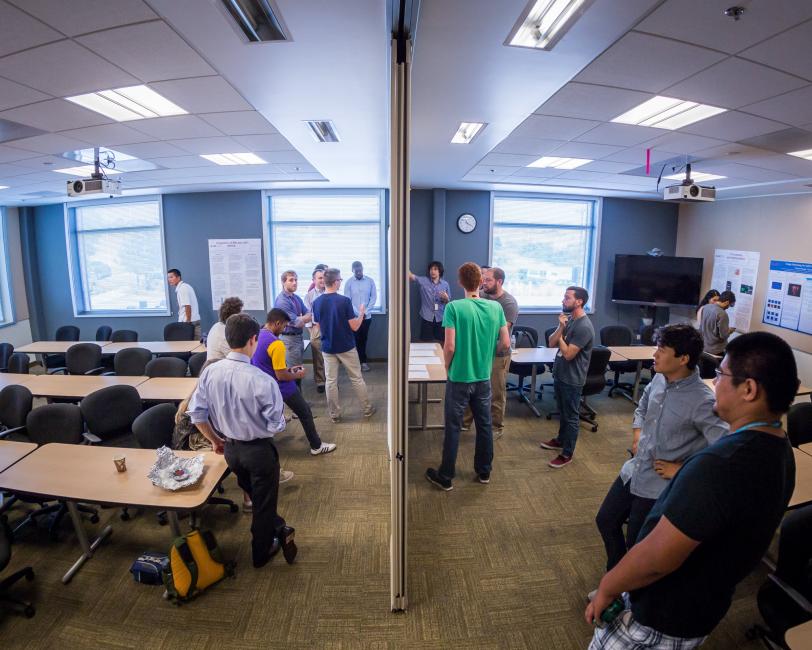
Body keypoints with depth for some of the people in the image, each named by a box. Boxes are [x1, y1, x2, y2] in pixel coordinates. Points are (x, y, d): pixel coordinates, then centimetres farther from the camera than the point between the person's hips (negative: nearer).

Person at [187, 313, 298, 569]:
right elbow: (276, 426, -22)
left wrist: (215, 440, 12)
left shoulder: (210, 372, -12)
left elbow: (196, 414, -3)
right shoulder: (262, 381, -29)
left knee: (255, 496, 30)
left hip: (230, 448, 5)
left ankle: (280, 530, 47)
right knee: (263, 503, 19)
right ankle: (261, 554, 39)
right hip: (259, 450, -5)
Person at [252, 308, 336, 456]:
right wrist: (297, 375, -7)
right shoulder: (276, 344, -28)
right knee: (305, 413, 9)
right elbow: (281, 376, -25)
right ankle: (317, 446, 20)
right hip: (281, 388, -8)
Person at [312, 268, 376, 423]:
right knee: (357, 378, 11)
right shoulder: (344, 301, -17)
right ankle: (367, 409, 23)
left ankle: (335, 414, 16)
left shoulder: (316, 302, -5)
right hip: (346, 347, -3)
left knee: (331, 381, 10)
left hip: (328, 348, 3)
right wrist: (361, 312, 2)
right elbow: (354, 327, -13)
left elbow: (319, 325, 8)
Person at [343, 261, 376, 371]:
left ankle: (361, 361, 21)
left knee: (363, 339, 10)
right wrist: (358, 313, -13)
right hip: (354, 316, -1)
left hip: (367, 316, 2)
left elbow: (374, 297, 0)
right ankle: (362, 361, 13)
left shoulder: (370, 281, 0)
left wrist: (365, 312, -8)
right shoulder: (349, 282, -4)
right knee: (356, 339, 3)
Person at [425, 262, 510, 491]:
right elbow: (505, 344, -1)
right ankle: (484, 472, 33)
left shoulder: (454, 307, -16)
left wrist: (447, 367, 0)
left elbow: (449, 346, -18)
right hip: (483, 378, 4)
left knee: (453, 428, 8)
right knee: (484, 426, 17)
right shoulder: (496, 307, -4)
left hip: (459, 378, -3)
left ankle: (445, 477, 20)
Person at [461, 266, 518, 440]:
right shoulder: (482, 295, 1)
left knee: (496, 394, 7)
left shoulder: (509, 303, -16)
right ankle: (465, 421, 31)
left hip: (498, 355, -5)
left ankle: (497, 428, 24)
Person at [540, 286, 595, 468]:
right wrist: (560, 328, -15)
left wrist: (560, 335, -10)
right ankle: (561, 440, 41)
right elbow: (551, 343, 1)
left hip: (572, 380, -9)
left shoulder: (584, 327, -23)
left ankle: (567, 454, 15)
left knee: (571, 416, 5)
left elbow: (568, 354, -24)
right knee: (562, 412, 24)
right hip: (560, 375, 9)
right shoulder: (569, 319, 5)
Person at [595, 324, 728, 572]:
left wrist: (681, 469, -22)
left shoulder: (702, 401, -26)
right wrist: (637, 436, 4)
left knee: (636, 547, 11)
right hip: (633, 471, 7)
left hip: (660, 486, -7)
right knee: (605, 521, 20)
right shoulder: (659, 379, -3)